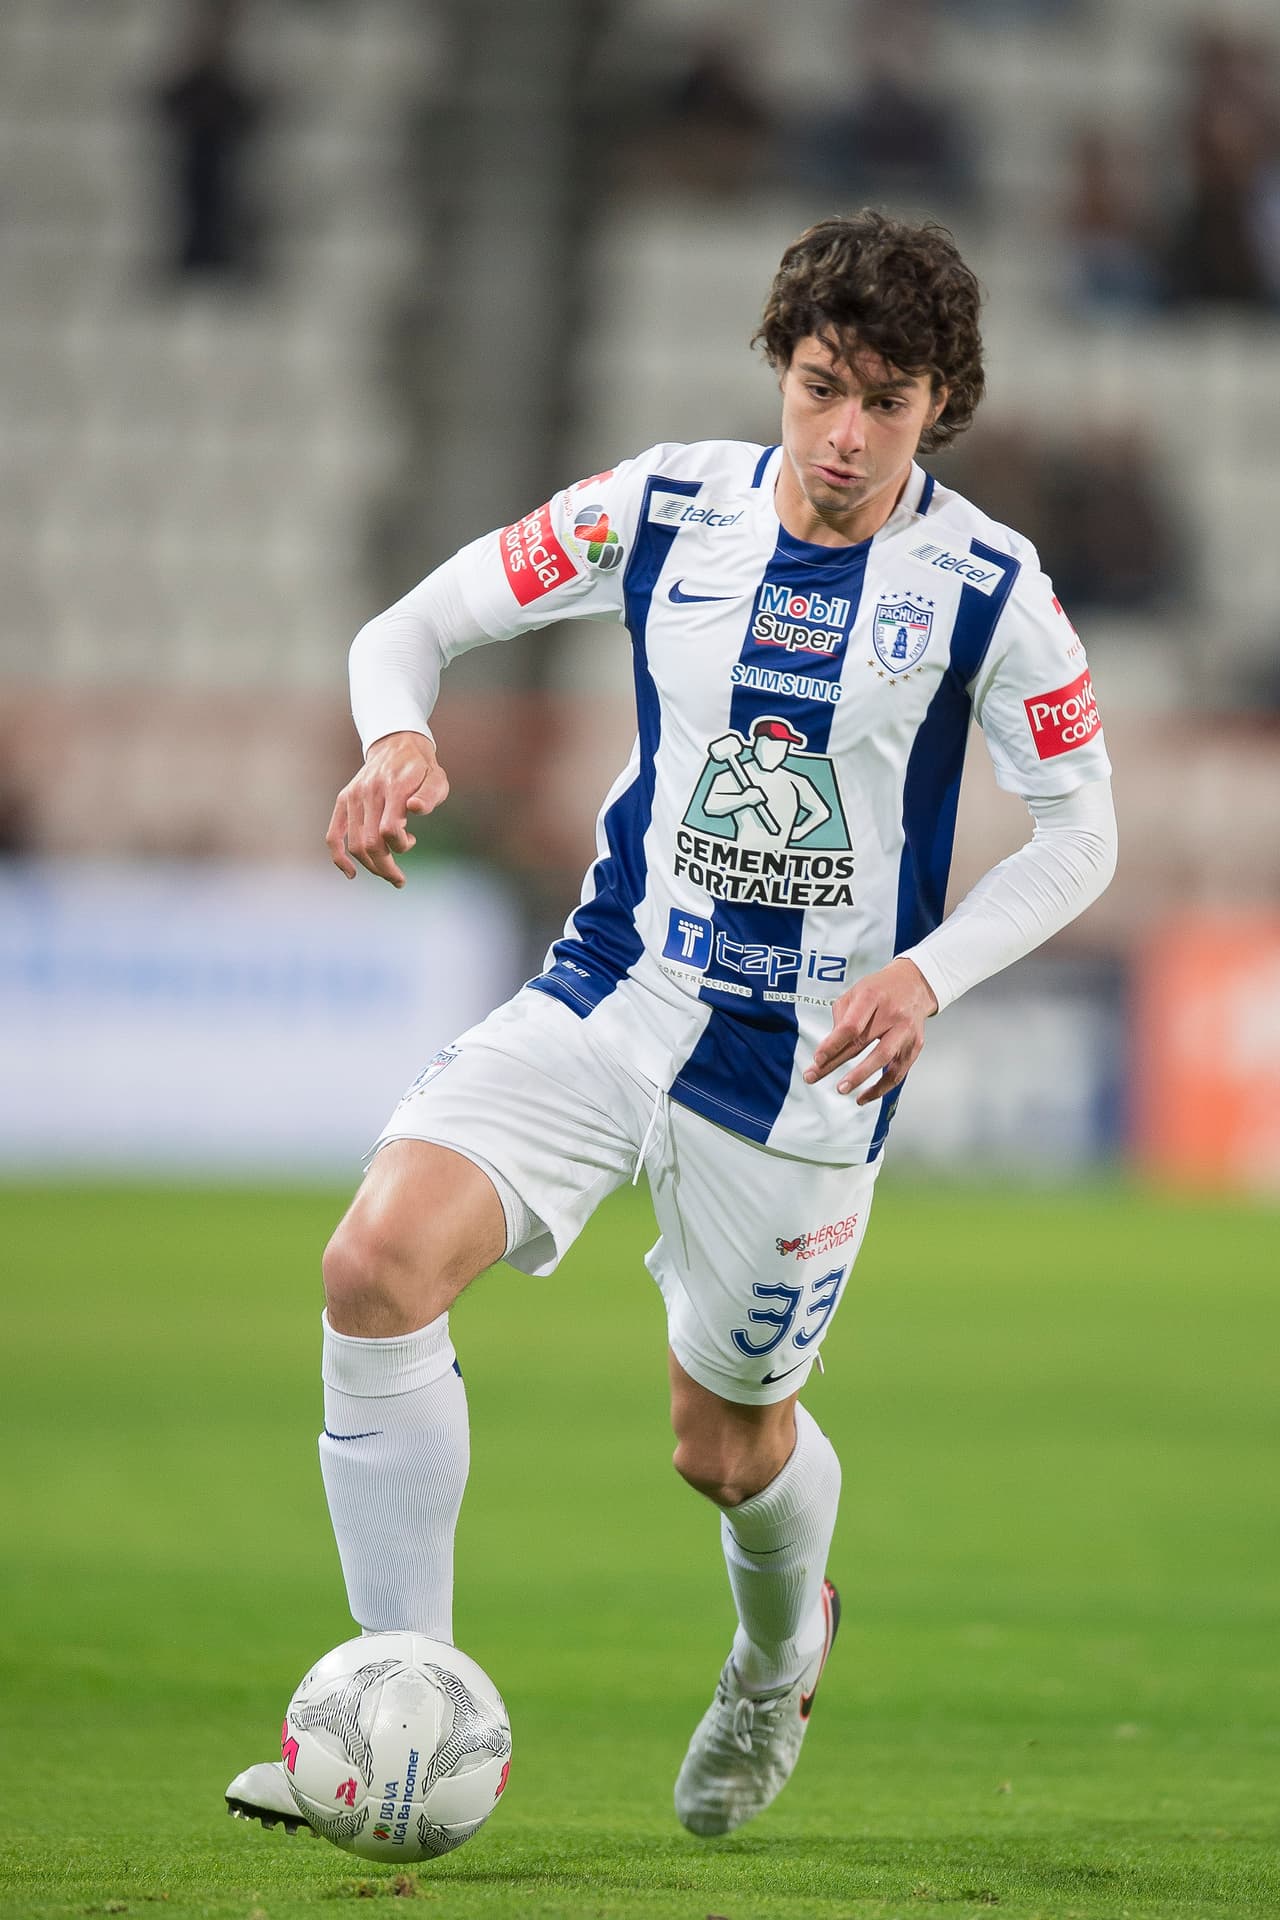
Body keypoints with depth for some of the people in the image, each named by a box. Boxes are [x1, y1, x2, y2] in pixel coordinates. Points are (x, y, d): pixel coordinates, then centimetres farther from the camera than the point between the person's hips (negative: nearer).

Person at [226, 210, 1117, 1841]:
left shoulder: (984, 588, -9)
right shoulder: (668, 509, -3)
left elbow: (1079, 832, -1)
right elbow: (415, 624, 4)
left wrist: (926, 973, -17)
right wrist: (399, 737, -20)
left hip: (803, 1067, -2)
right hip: (608, 1001, 2)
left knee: (725, 1439, 9)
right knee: (378, 1263, -20)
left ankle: (783, 1645, 48)